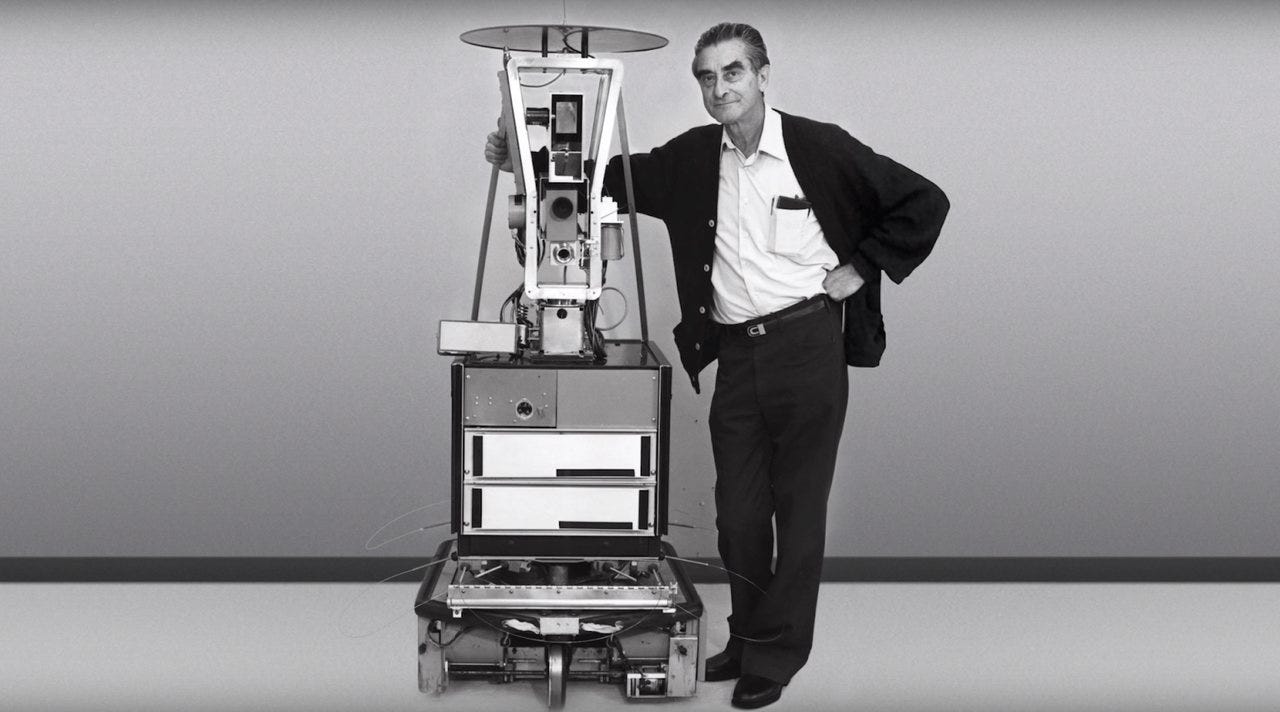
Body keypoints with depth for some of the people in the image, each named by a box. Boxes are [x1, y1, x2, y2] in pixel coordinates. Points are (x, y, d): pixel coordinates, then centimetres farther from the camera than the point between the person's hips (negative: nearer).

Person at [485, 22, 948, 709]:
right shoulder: (692, 159, 5)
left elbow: (924, 202, -2)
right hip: (735, 355, 4)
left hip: (808, 347, -4)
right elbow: (615, 178, 14)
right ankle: (747, 637, 26)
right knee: (738, 510, 9)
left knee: (799, 509, 4)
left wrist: (859, 269, -4)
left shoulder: (819, 148, -7)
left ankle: (778, 653, 14)